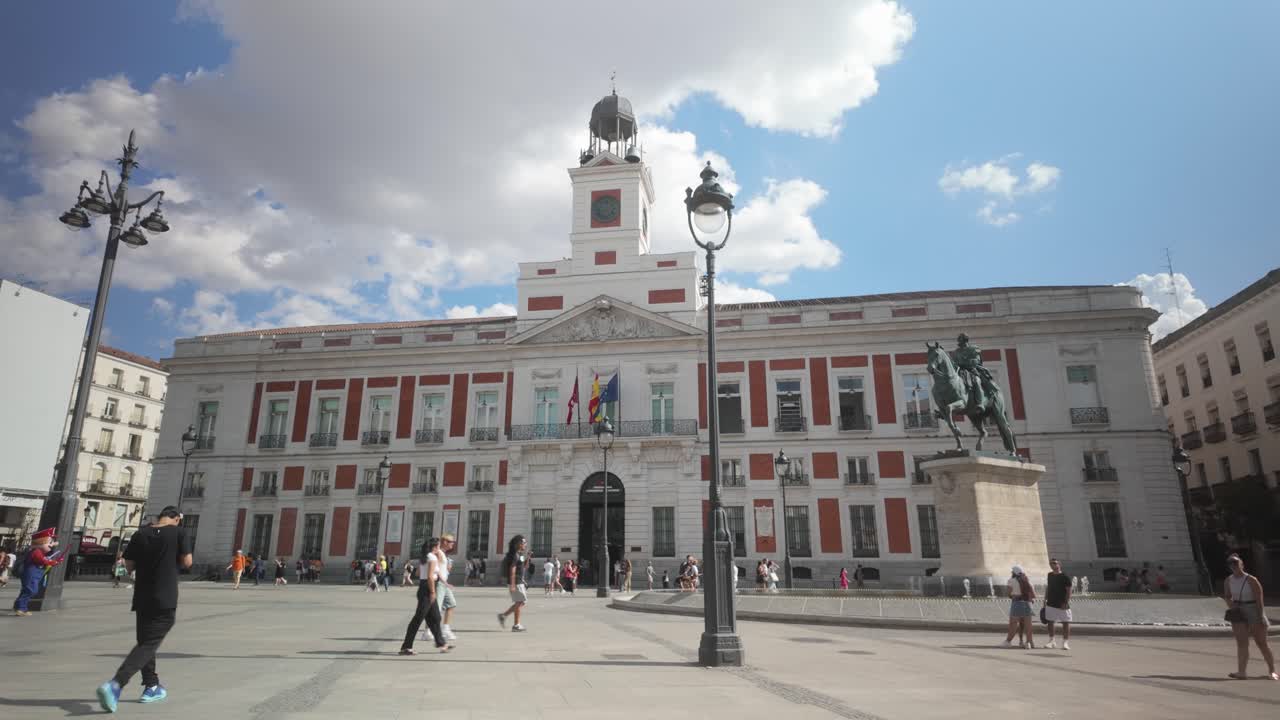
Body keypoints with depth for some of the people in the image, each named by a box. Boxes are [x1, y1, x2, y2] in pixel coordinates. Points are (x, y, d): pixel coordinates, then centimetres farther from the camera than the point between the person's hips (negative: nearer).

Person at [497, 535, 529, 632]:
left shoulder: (520, 554, 13)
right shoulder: (515, 555, -17)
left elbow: (524, 566, 24)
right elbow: (512, 570, -22)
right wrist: (512, 585, -26)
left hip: (519, 582, 10)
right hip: (515, 583, -10)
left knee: (522, 602, 12)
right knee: (519, 602, -3)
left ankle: (503, 615, 14)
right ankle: (516, 626, 3)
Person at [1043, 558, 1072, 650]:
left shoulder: (1064, 576, -9)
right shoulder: (1050, 575, 10)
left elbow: (1069, 590, -11)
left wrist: (1066, 602, -18)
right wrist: (1045, 600, 15)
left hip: (1062, 605, -6)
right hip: (1050, 604, 6)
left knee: (1066, 623, 0)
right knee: (1050, 622, 8)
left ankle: (1065, 642, 9)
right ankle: (1051, 641, 18)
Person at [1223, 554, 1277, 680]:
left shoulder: (1251, 580, -13)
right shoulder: (1228, 581, 3)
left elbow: (1259, 600, -14)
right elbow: (1227, 596, 17)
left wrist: (1260, 618, -17)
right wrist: (1231, 605, -2)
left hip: (1254, 611, -4)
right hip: (1238, 613, 4)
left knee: (1262, 643, 6)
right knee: (1241, 643, -3)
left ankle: (1272, 671, 23)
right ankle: (1241, 672, -7)